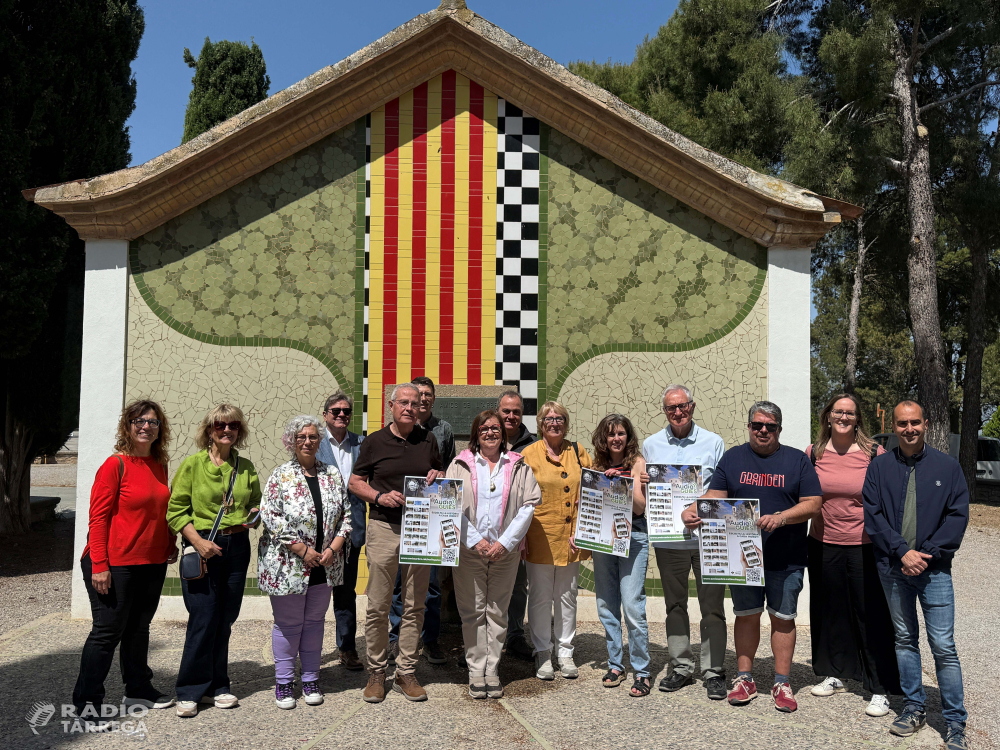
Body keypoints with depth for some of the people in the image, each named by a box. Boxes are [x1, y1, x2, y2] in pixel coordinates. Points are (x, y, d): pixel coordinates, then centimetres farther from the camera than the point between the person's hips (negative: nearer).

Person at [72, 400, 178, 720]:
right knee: (108, 631, 0)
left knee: (138, 628, 18)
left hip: (152, 563, 7)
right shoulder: (115, 465, -12)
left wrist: (171, 544, 14)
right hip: (116, 564, -7)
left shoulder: (159, 465, 8)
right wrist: (99, 565, -18)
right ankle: (86, 701, 13)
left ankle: (138, 690, 32)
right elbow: (98, 517, -14)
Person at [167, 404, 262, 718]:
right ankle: (190, 692, 11)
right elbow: (175, 510, -4)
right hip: (202, 546, -4)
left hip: (237, 547, 4)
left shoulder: (247, 467, 10)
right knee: (203, 619, -5)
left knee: (225, 619, 9)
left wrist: (255, 516, -2)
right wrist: (198, 542, -14)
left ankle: (217, 686, 23)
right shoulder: (192, 464, -2)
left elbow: (256, 504, 21)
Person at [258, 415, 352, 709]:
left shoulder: (332, 474, 7)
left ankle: (311, 680, 24)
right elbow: (270, 517, -11)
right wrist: (302, 549, -15)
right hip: (287, 564, -3)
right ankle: (283, 683, 20)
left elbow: (346, 515, 8)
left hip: (325, 564, 3)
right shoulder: (280, 476, -4)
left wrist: (333, 547, -6)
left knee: (315, 621, 12)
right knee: (288, 623, 5)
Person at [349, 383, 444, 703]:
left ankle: (406, 673, 18)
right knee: (378, 606, 1)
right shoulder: (374, 441, 3)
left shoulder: (428, 440, 10)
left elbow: (442, 480, 20)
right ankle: (376, 673, 16)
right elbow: (355, 482, 5)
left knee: (414, 606, 7)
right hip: (384, 529, -2)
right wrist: (380, 496, -12)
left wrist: (437, 478, -3)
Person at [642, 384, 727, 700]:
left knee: (712, 606, 1)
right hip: (668, 539, 2)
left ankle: (713, 671, 13)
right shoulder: (651, 444, 9)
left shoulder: (713, 443, 4)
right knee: (674, 605, 12)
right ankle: (681, 667, 24)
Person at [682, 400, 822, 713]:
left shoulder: (797, 460, 3)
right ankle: (745, 678, 21)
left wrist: (780, 518, -20)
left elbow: (812, 503, -3)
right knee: (746, 615, 9)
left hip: (786, 558, -1)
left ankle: (782, 682, 18)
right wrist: (692, 510, -19)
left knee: (783, 618, 6)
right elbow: (715, 495, 1)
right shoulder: (733, 458, 7)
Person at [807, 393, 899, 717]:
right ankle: (835, 674, 33)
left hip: (865, 547, -3)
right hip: (824, 545, 3)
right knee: (830, 612, 15)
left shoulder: (874, 453, -5)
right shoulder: (814, 453, 3)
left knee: (872, 616, 2)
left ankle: (880, 689, 14)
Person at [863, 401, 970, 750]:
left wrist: (927, 554, -11)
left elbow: (958, 515, -1)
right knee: (904, 639, 12)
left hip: (933, 567, -2)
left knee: (943, 646, -3)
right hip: (892, 567, 2)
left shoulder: (947, 466, 2)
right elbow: (872, 515, 0)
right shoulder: (880, 467, 4)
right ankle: (914, 707, 25)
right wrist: (902, 551, -11)